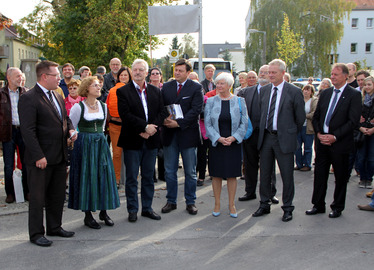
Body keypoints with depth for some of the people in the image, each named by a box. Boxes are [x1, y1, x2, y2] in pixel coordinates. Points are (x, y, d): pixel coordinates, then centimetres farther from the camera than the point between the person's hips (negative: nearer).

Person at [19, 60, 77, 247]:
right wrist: (38, 156, -22)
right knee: (38, 197, 4)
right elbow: (28, 130, -18)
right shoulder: (28, 98, -13)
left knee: (58, 195, 17)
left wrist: (70, 130, 4)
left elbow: (65, 118, 26)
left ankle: (54, 227, 32)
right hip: (40, 159, -8)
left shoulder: (58, 97, 13)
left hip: (59, 157, 8)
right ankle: (36, 233, 17)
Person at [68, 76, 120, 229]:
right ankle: (88, 215, 10)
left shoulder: (103, 106, 7)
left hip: (101, 145, 5)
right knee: (87, 177, 0)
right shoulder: (78, 107, -8)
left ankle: (103, 212, 17)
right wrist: (87, 137, 1)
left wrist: (99, 137, 15)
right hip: (84, 146, -4)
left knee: (104, 175, 4)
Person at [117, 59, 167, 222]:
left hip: (151, 141, 4)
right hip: (132, 141, -3)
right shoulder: (123, 91, -2)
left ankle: (147, 208, 23)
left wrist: (152, 128, -11)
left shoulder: (155, 91, 11)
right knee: (132, 177, 4)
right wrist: (145, 127, -17)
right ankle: (132, 210, 17)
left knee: (148, 176, 11)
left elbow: (162, 112, 5)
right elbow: (125, 114, -13)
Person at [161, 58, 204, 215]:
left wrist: (179, 123, -18)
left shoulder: (196, 88, -2)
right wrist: (164, 119, -12)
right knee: (170, 171, 9)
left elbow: (196, 110, -11)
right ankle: (171, 201, 22)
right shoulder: (166, 87, 9)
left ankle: (190, 202, 20)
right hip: (169, 134, 3)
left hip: (188, 133, -3)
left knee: (190, 172, 7)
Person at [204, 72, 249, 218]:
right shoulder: (211, 101, 2)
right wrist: (219, 138, -14)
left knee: (232, 174, 6)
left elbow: (244, 124, 0)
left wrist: (233, 137, -14)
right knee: (216, 174, 6)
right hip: (216, 144, 0)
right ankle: (217, 204, 18)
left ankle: (231, 204, 18)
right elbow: (208, 124, -2)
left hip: (233, 144, 0)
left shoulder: (239, 101, 1)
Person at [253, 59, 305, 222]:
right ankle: (264, 205, 26)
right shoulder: (264, 90, 8)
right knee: (264, 173, 12)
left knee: (287, 175, 4)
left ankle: (287, 208, 18)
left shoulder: (294, 92, -6)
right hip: (265, 137, 5)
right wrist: (264, 130, 12)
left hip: (284, 139, -4)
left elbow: (300, 117, -1)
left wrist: (291, 133, 5)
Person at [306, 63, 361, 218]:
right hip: (322, 141, 5)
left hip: (340, 143, -5)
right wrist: (318, 133, -3)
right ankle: (318, 205, 21)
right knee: (319, 174, 8)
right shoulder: (325, 93, 11)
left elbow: (353, 121, -13)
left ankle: (337, 207, 22)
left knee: (341, 177, 8)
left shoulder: (353, 95, -6)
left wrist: (335, 136, -17)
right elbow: (316, 116, 13)